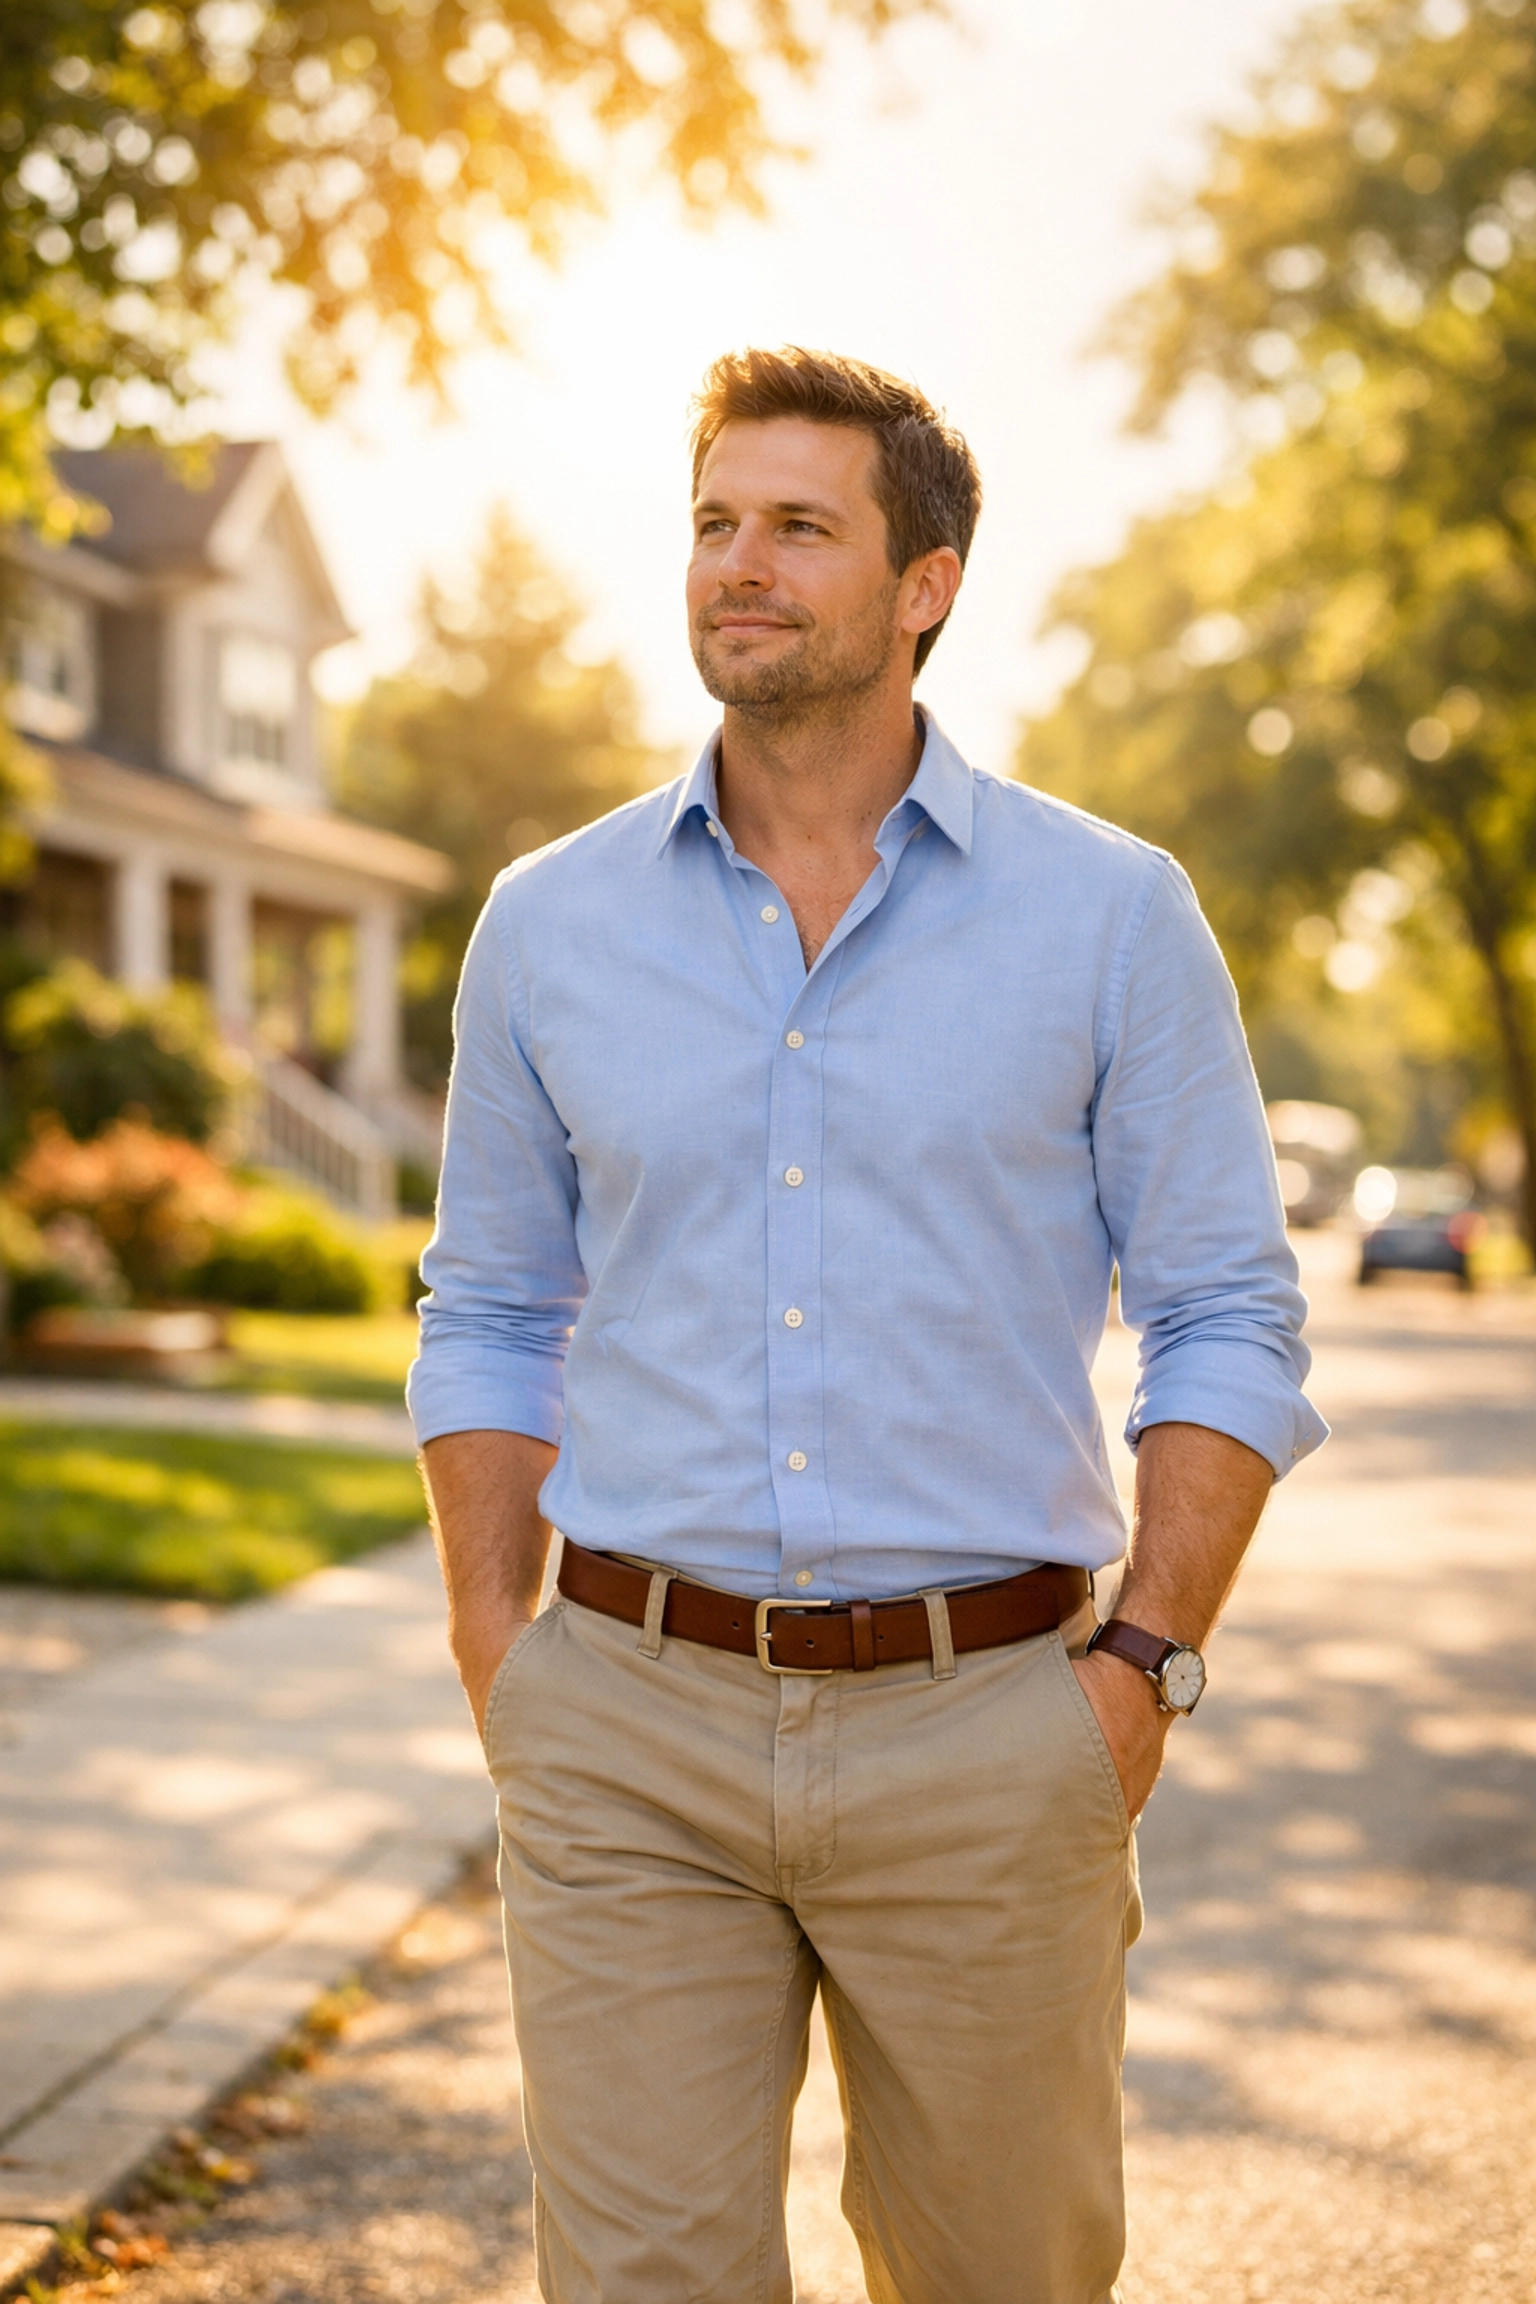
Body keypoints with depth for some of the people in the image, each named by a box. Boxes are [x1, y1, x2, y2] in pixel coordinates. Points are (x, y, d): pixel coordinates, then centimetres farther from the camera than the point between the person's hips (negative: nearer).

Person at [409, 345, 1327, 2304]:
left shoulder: (1110, 914, 0)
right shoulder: (550, 924, 6)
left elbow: (1229, 1322, 2)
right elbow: (490, 1315, 12)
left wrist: (1142, 1663, -7)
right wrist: (495, 1660, 3)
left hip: (984, 1726, -1)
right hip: (632, 1736, 1)